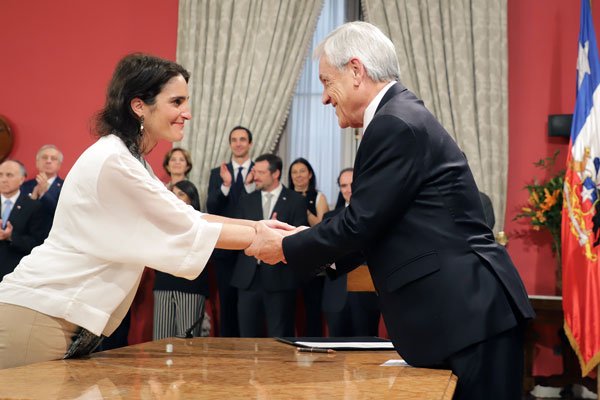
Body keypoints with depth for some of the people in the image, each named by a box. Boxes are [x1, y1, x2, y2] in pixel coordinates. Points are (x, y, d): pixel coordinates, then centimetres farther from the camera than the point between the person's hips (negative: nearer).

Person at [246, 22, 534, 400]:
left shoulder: (395, 124, -15)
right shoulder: (402, 115, 16)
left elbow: (361, 222, -15)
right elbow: (374, 224, 17)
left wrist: (286, 248, -1)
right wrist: (304, 239, 15)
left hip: (469, 310, -10)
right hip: (465, 305, 10)